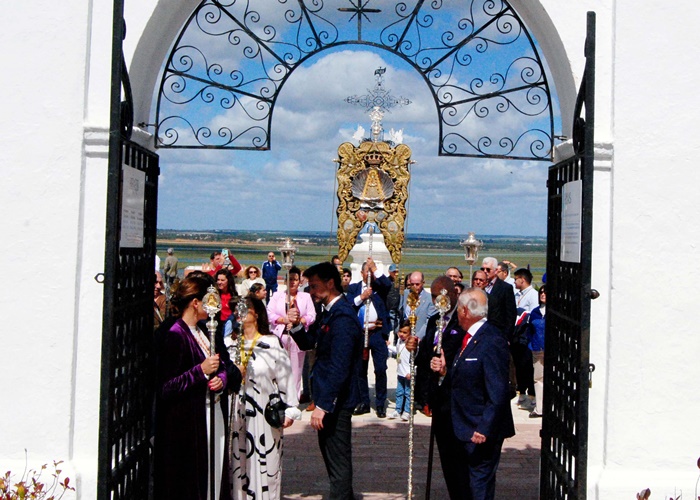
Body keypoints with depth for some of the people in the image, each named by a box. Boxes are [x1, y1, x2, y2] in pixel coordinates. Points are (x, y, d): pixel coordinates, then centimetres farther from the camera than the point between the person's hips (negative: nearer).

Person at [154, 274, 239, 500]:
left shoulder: (204, 333, 13)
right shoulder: (174, 337, -14)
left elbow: (222, 368, 20)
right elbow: (164, 388, -20)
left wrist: (222, 379, -2)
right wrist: (201, 372, -21)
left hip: (213, 418, 8)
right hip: (187, 424, -8)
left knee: (214, 479, 9)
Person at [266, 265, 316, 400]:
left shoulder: (306, 297, 11)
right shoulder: (277, 295, 12)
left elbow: (311, 316, 3)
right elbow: (269, 314, 2)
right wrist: (284, 320, -11)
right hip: (279, 337, 0)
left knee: (296, 370, 0)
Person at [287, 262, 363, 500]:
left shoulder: (342, 317, -22)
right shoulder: (329, 312, 10)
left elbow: (339, 368, -26)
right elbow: (307, 343, 16)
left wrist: (323, 405, -24)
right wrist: (297, 326, -4)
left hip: (336, 400, -10)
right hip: (329, 396, 10)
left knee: (338, 460, 0)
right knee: (331, 453, 21)